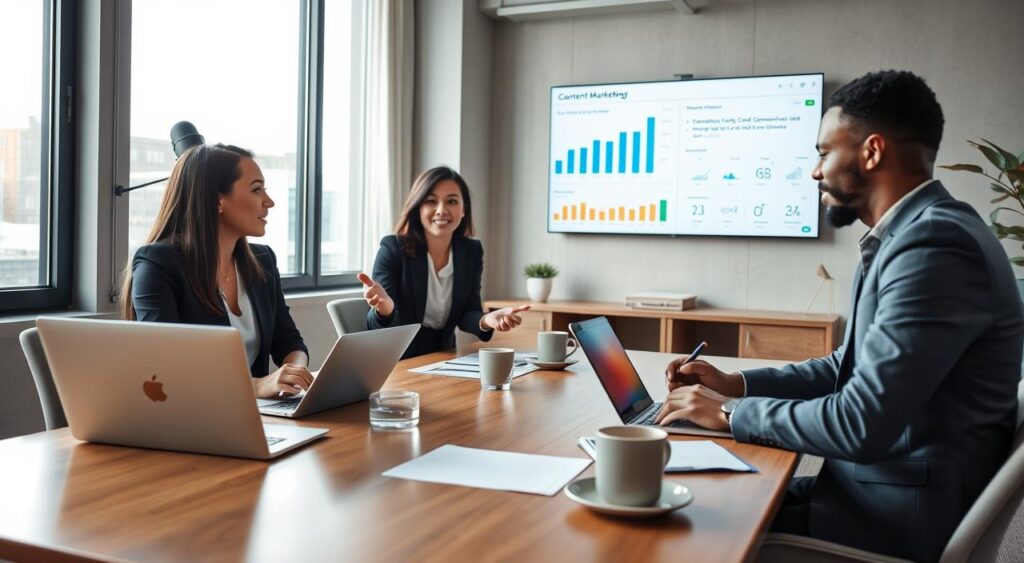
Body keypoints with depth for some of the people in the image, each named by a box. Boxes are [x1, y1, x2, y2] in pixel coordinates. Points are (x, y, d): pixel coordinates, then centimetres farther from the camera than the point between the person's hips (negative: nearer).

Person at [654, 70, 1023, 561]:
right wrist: (735, 384, 7)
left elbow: (860, 425, -28)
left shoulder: (936, 244, -24)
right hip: (879, 484, 9)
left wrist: (731, 413, -13)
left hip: (907, 514, -8)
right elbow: (851, 368, 18)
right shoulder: (913, 234, 9)